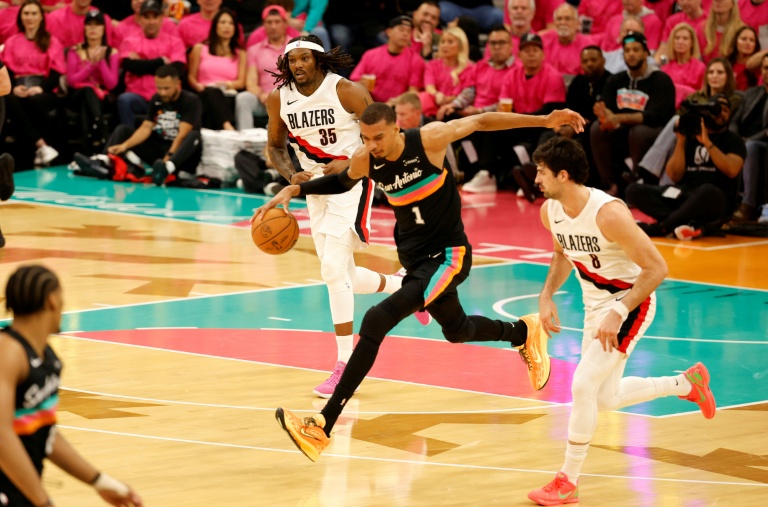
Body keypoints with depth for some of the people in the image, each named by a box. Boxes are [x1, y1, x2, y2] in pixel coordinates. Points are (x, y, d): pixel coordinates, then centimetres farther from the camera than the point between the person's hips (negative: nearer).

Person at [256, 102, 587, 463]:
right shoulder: (366, 160, -7)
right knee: (456, 330, 27)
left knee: (377, 321, -23)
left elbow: (482, 121, -9)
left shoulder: (429, 139, -22)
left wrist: (544, 121, -10)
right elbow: (341, 182, 16)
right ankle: (524, 332, 60)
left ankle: (323, 426, -25)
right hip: (414, 256, 7)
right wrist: (294, 190, 1)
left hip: (448, 255, -7)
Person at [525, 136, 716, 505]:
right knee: (606, 400, 14)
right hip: (596, 305, 8)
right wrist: (546, 296, 2)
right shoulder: (550, 211, -7)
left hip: (630, 303, -8)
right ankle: (687, 382, 37)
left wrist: (619, 312, -31)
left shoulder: (608, 214, -30)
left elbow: (657, 268, -26)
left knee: (583, 386, -18)